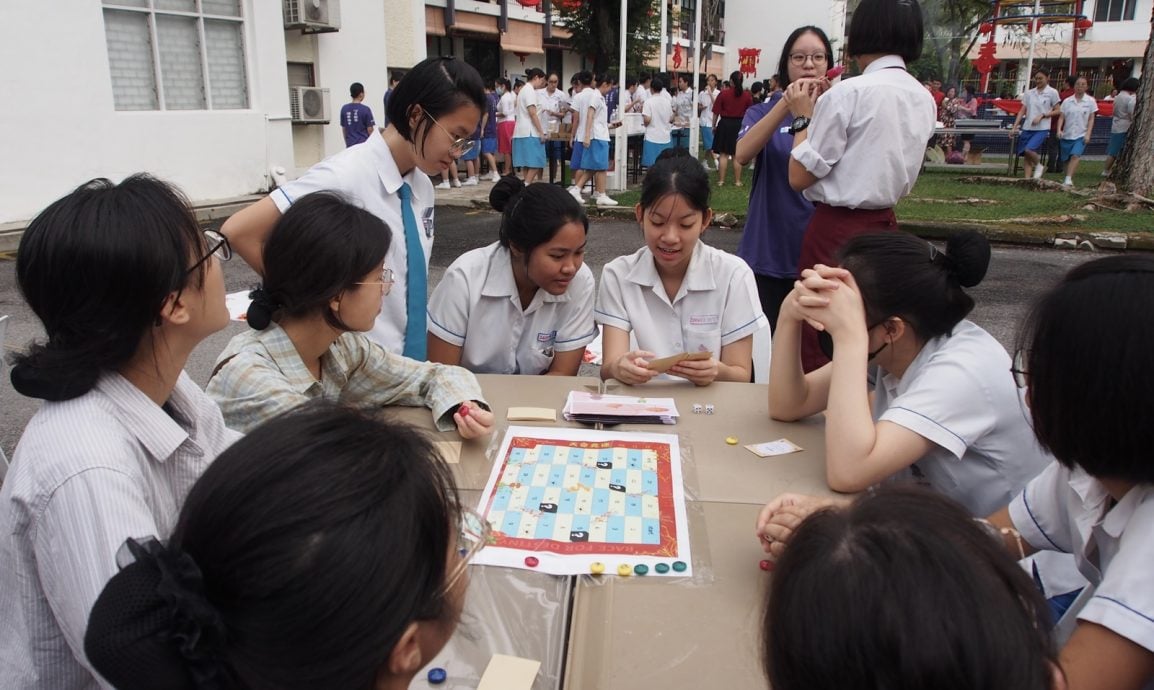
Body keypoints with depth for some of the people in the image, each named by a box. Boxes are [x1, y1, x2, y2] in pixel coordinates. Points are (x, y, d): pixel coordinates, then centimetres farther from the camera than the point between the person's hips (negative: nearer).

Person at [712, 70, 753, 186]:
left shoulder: (723, 93, -8)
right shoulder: (747, 95, -4)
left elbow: (716, 112, -6)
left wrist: (714, 125, 7)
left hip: (725, 124, -1)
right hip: (740, 125, 1)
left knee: (723, 154, 4)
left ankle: (721, 180, 5)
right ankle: (737, 181, 10)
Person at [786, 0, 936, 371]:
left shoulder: (848, 93, -14)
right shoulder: (924, 99, 8)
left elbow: (799, 176, -13)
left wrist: (803, 117, 0)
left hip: (837, 230, -8)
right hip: (884, 226, 8)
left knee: (818, 340, 1)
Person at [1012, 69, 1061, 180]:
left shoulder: (1052, 92, 0)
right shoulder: (1029, 93, 11)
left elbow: (1058, 111, -1)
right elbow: (1022, 111, 11)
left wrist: (1042, 115, -13)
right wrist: (1014, 127, 3)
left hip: (1042, 129, -5)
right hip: (1027, 128, 5)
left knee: (1029, 150, -22)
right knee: (1025, 154, 1)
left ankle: (1039, 165, 5)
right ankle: (1027, 179, 7)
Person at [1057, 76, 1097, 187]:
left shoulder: (1090, 101, 1)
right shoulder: (1067, 101, 3)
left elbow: (1091, 119, 1)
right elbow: (1061, 117, 3)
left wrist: (1088, 134, -7)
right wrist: (1059, 129, -13)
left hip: (1081, 135, -2)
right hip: (1067, 135, 2)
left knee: (1075, 156, -21)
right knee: (1066, 159, 9)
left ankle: (1068, 179, -27)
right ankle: (1068, 180, 25)